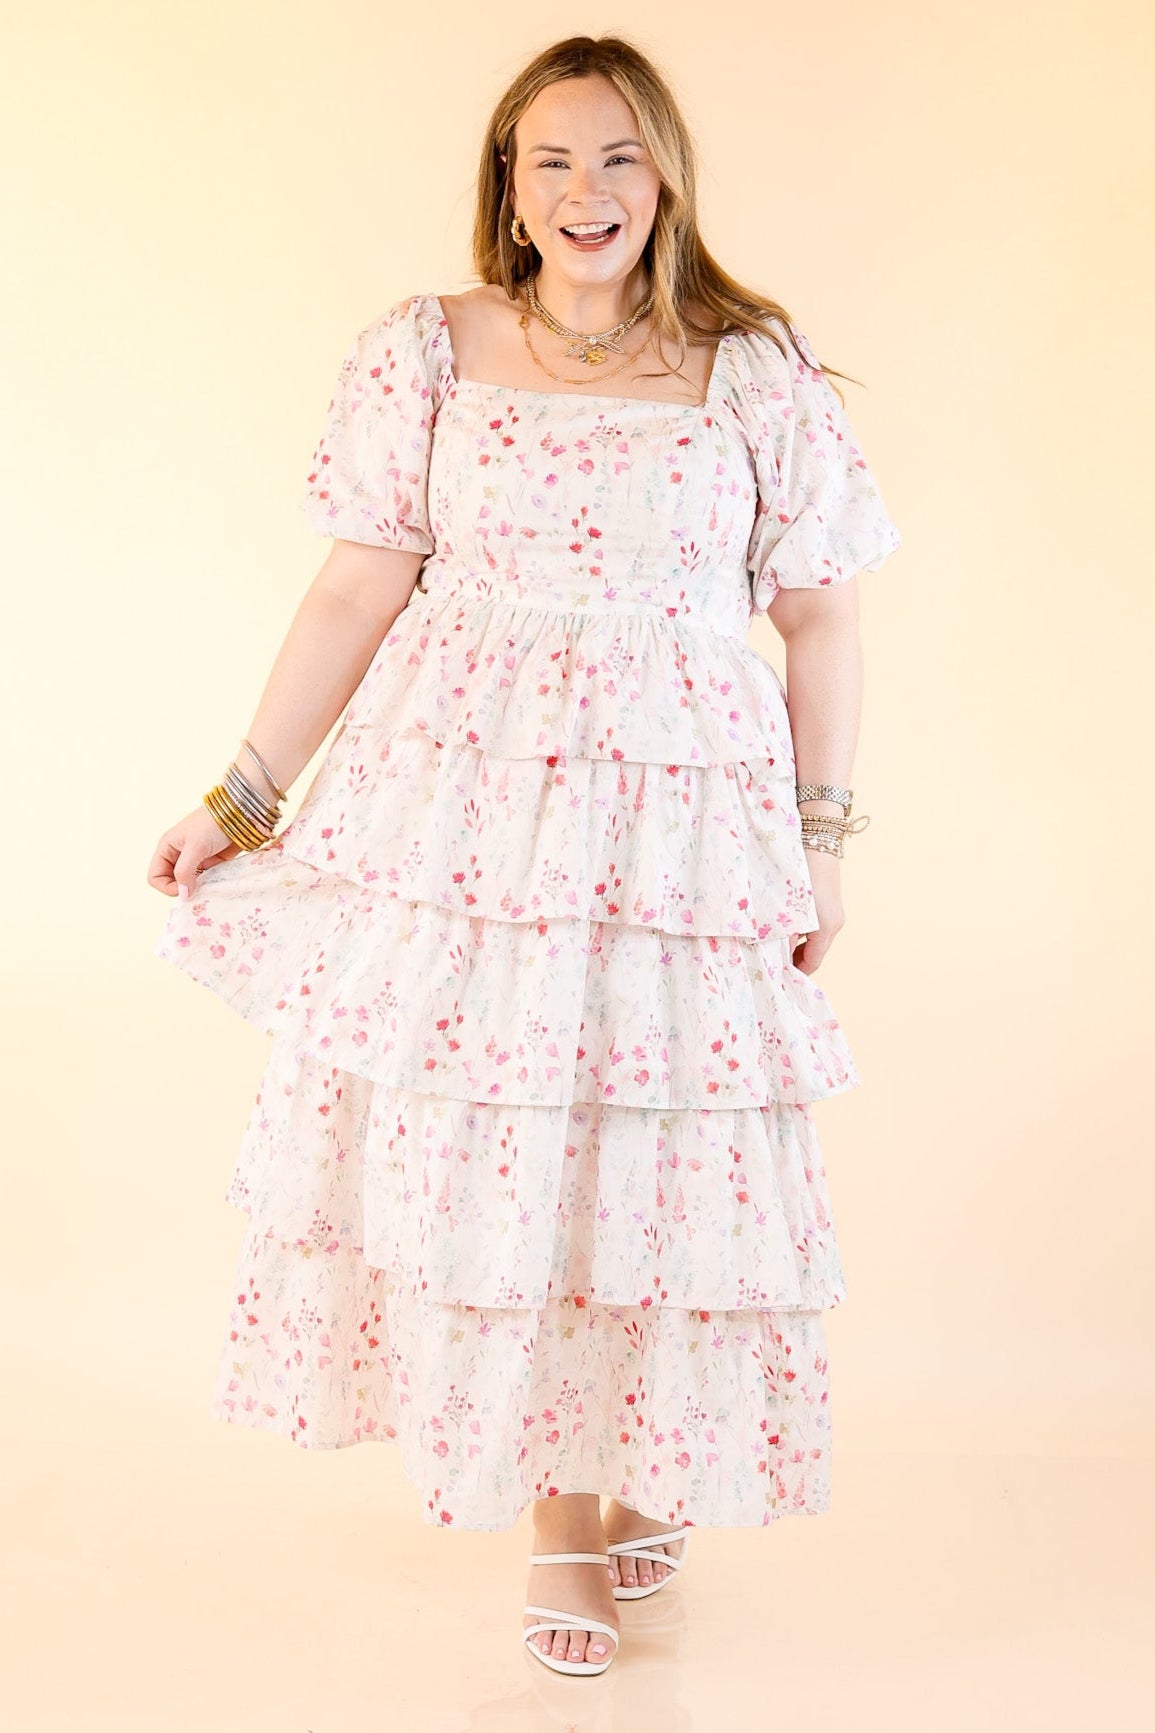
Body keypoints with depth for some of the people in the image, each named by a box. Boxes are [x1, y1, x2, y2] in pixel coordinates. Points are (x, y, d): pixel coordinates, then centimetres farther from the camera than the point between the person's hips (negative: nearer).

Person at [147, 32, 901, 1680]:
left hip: (675, 824, 0)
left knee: (658, 1159, 4)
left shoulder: (758, 378, 3)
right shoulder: (428, 353, 4)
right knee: (477, 1147, 4)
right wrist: (240, 797, 3)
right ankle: (560, 1516, 25)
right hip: (457, 807, 1)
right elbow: (359, 592, 4)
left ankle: (639, 1472, 32)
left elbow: (821, 617, 7)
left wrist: (823, 841, 3)